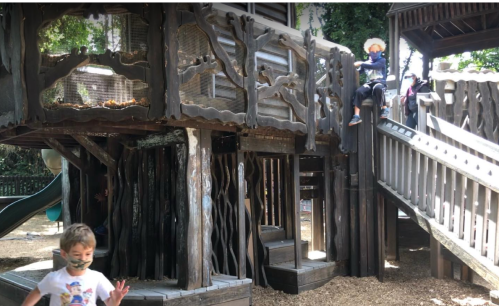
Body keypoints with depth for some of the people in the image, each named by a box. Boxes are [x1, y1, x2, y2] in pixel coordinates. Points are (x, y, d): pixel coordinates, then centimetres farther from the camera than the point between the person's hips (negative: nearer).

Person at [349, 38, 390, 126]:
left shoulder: (382, 60, 9)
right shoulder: (366, 63, 21)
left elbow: (374, 66, -12)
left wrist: (361, 64, -12)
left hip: (380, 82, -3)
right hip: (369, 83, 4)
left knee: (377, 88, -42)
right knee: (359, 92, -29)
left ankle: (384, 109, -23)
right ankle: (357, 116, -34)